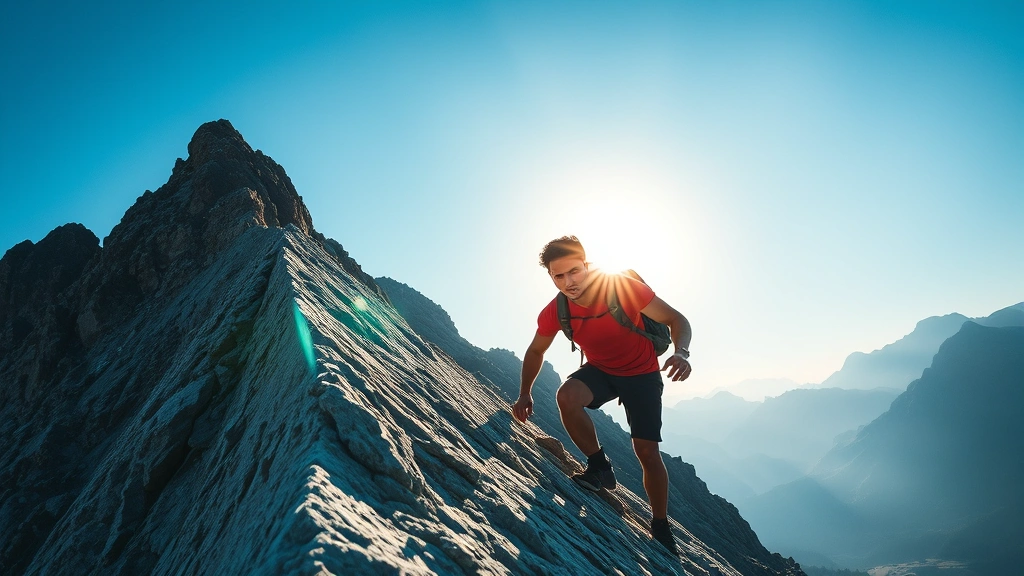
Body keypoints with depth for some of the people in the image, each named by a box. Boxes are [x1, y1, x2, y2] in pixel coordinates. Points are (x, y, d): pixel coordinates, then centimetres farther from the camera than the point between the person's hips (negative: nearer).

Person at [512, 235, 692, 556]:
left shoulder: (624, 288, -28)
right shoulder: (555, 313, -18)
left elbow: (676, 320, -19)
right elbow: (536, 351, 2)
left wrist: (681, 353, -38)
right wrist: (525, 394, -3)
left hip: (642, 373, -2)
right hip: (600, 370, 2)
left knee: (647, 451, -6)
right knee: (566, 395, -29)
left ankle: (661, 528, 18)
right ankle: (599, 467, -7)